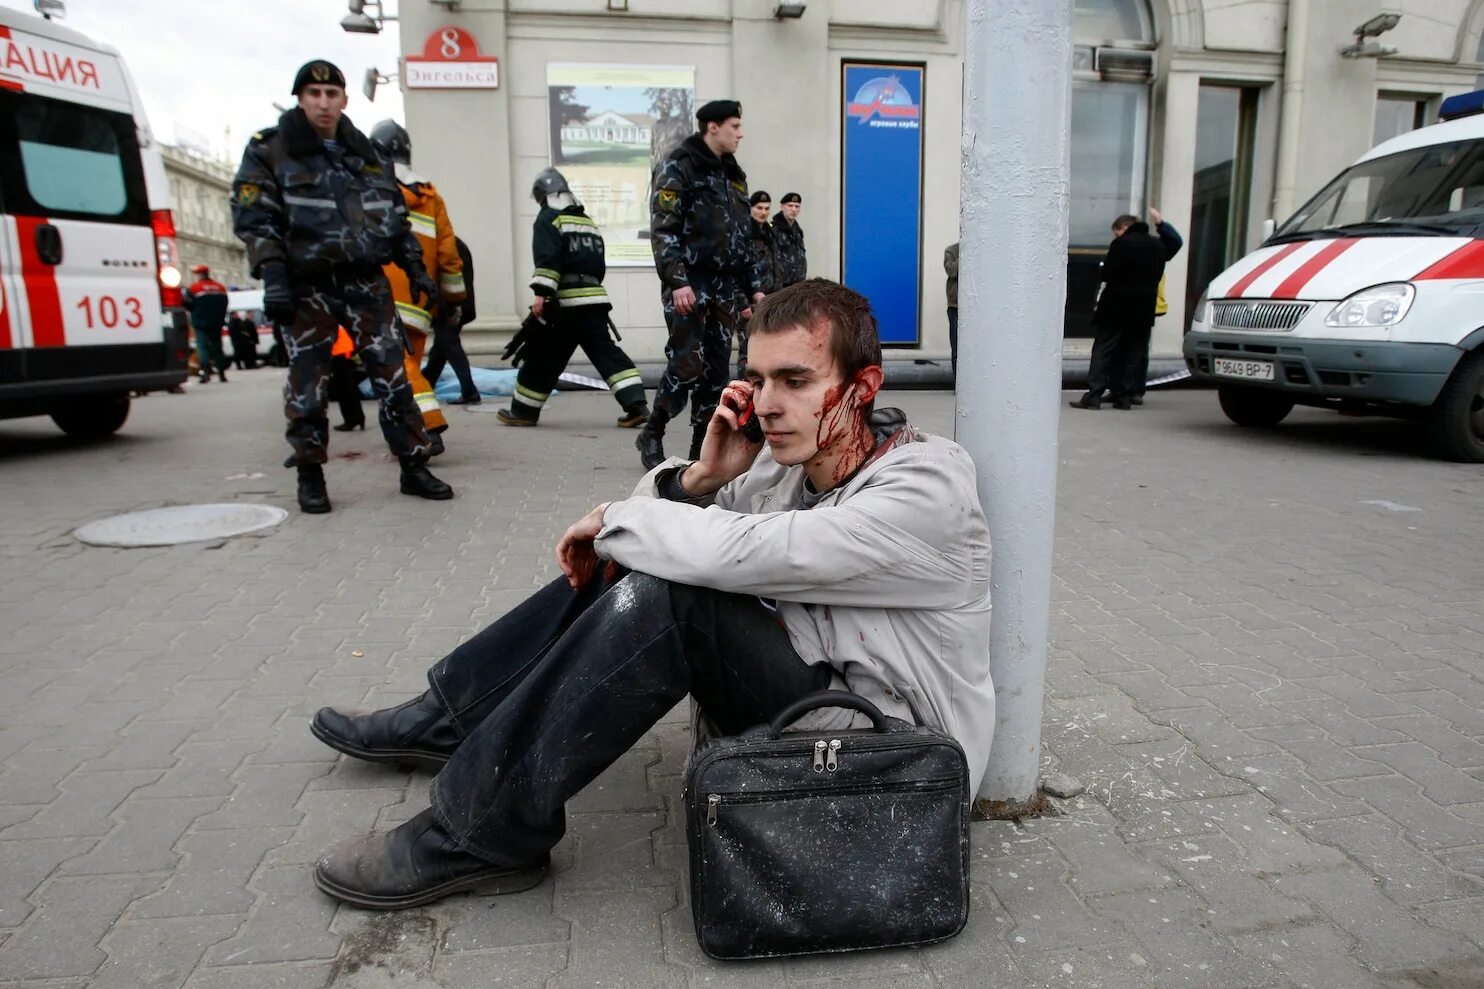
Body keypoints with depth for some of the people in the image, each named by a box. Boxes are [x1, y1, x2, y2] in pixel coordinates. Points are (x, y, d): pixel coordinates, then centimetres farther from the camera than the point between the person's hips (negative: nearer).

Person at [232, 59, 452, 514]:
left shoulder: (366, 154, 15)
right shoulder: (270, 150, 2)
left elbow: (395, 216, 20)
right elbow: (253, 218, -4)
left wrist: (415, 268, 12)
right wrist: (272, 276, -16)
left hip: (366, 281, 3)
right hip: (307, 285, -3)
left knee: (392, 373, 0)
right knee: (307, 381, 1)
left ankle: (414, 467, 6)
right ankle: (310, 476, 14)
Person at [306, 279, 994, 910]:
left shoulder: (928, 485, -24)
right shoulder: (791, 456, -2)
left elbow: (736, 551, -33)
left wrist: (613, 518, -16)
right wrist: (699, 478, -17)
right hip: (805, 677, 7)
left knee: (671, 595, -28)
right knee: (631, 556, 0)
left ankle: (484, 836, -13)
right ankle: (450, 721, 12)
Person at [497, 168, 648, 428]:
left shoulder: (549, 218, 0)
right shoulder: (588, 221, 22)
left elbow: (547, 258, -16)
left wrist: (541, 293, -22)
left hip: (566, 302, -6)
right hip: (594, 297, 6)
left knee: (542, 355, 3)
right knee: (605, 351, 2)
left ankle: (523, 411, 12)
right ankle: (636, 403, -11)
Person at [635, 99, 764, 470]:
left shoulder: (734, 174, 19)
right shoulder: (677, 168, -4)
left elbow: (743, 237, 22)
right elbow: (662, 231, -13)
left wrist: (752, 288, 17)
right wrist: (676, 281, -22)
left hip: (726, 287, 7)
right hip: (689, 285, -7)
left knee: (717, 369, 5)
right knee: (687, 365, -10)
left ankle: (702, 447, 12)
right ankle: (651, 435, 9)